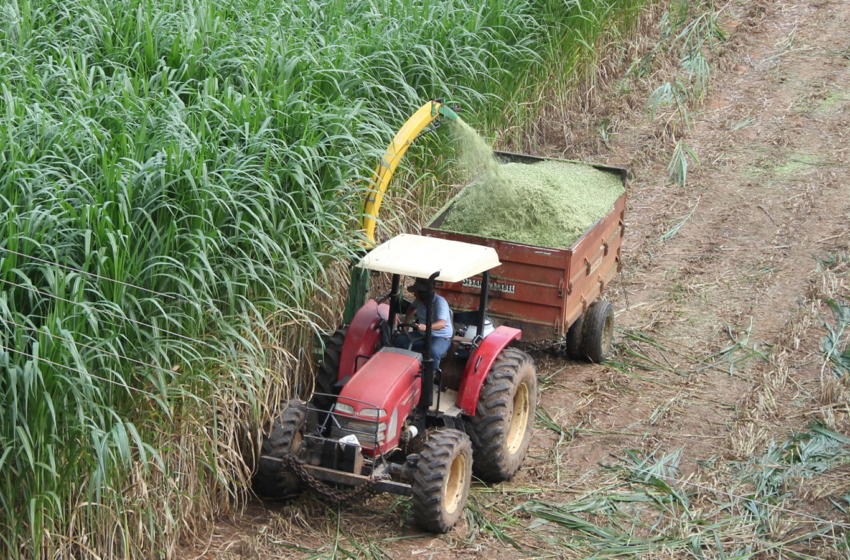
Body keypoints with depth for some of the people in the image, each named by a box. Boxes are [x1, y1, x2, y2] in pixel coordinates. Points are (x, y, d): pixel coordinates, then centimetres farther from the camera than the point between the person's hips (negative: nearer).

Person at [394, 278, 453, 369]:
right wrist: (405, 324, 16)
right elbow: (412, 308, 28)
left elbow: (442, 323, -38)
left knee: (433, 350, -40)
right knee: (400, 341, -15)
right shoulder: (419, 300, 2)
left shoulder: (440, 302, -21)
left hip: (441, 338, -7)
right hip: (421, 334, 7)